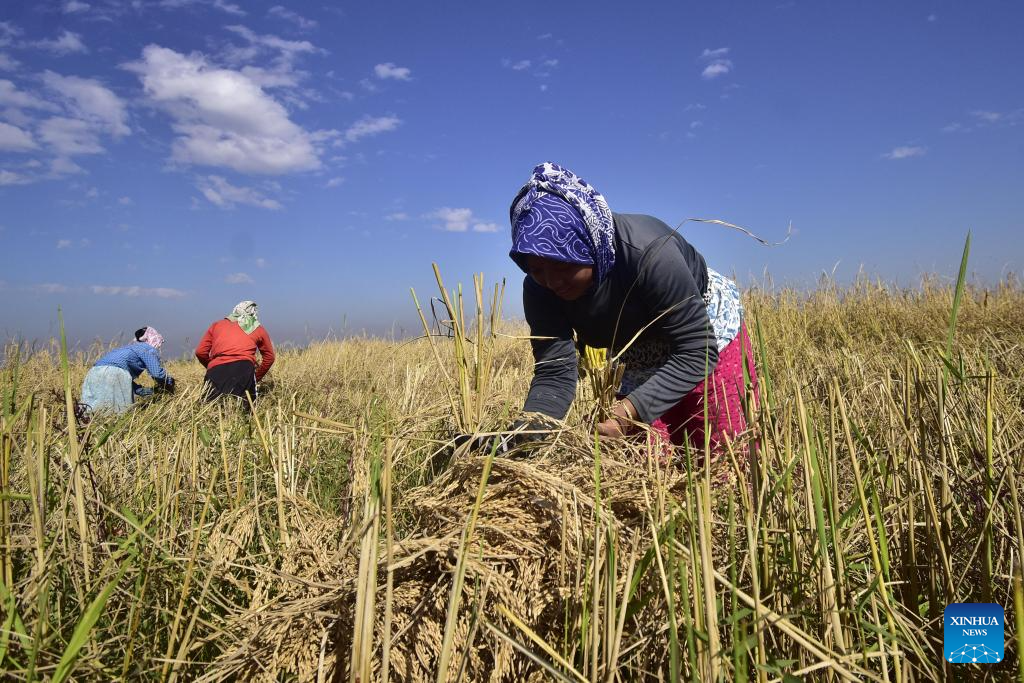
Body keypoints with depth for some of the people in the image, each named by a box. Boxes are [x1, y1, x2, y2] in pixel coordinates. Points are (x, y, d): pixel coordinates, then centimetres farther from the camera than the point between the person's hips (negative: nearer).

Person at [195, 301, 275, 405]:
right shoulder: (258, 328, 22)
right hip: (243, 368, -2)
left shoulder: (217, 324, 27)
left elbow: (200, 352, 19)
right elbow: (269, 357, 26)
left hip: (216, 370, 2)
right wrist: (257, 377, 35)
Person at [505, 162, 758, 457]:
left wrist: (629, 412, -48)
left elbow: (696, 351, -35)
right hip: (642, 362, 4)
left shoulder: (648, 252, -39)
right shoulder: (539, 289, -24)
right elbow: (554, 372, -28)